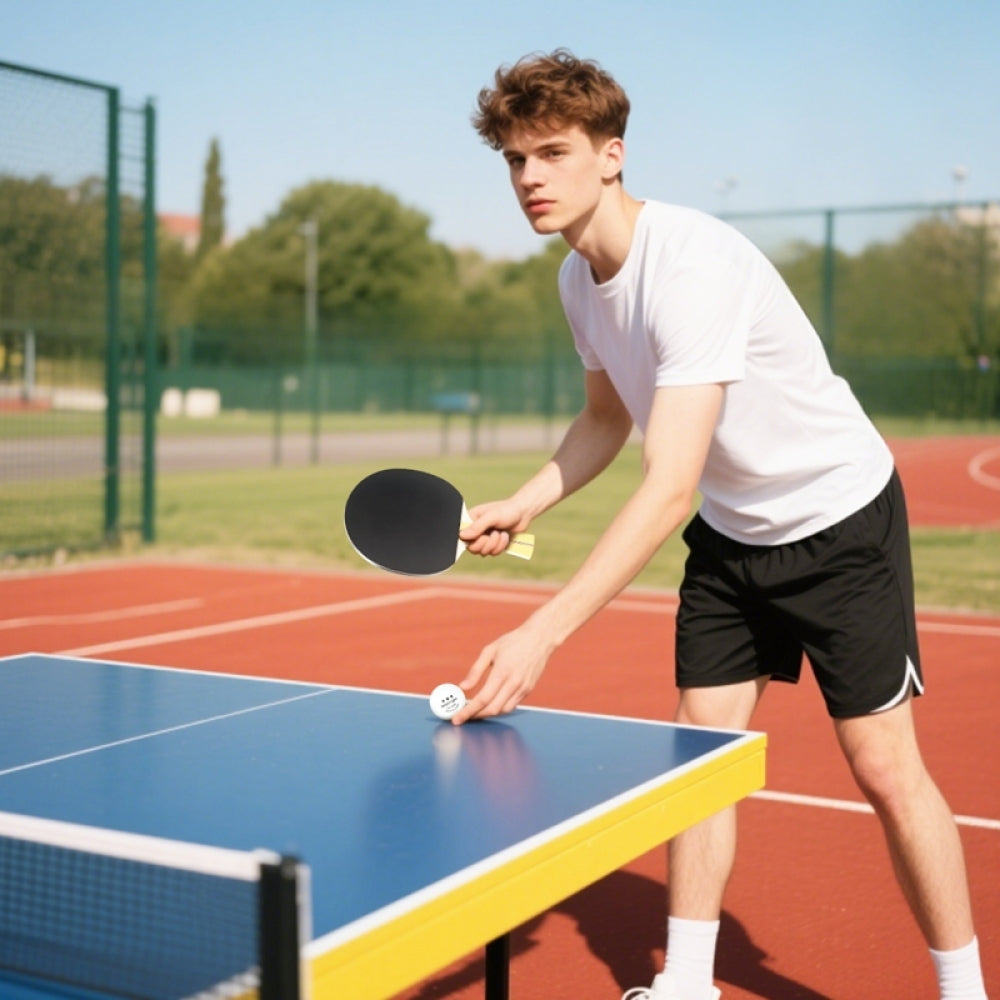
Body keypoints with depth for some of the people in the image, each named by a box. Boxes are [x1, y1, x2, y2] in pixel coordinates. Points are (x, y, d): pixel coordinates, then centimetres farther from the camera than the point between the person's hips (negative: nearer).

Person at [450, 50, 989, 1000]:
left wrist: (542, 633, -47)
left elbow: (669, 487, -42)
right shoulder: (580, 278, -5)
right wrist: (520, 504, -3)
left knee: (883, 767, -4)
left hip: (839, 515, -7)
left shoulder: (694, 263, -33)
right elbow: (607, 418, 14)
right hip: (730, 531, 7)